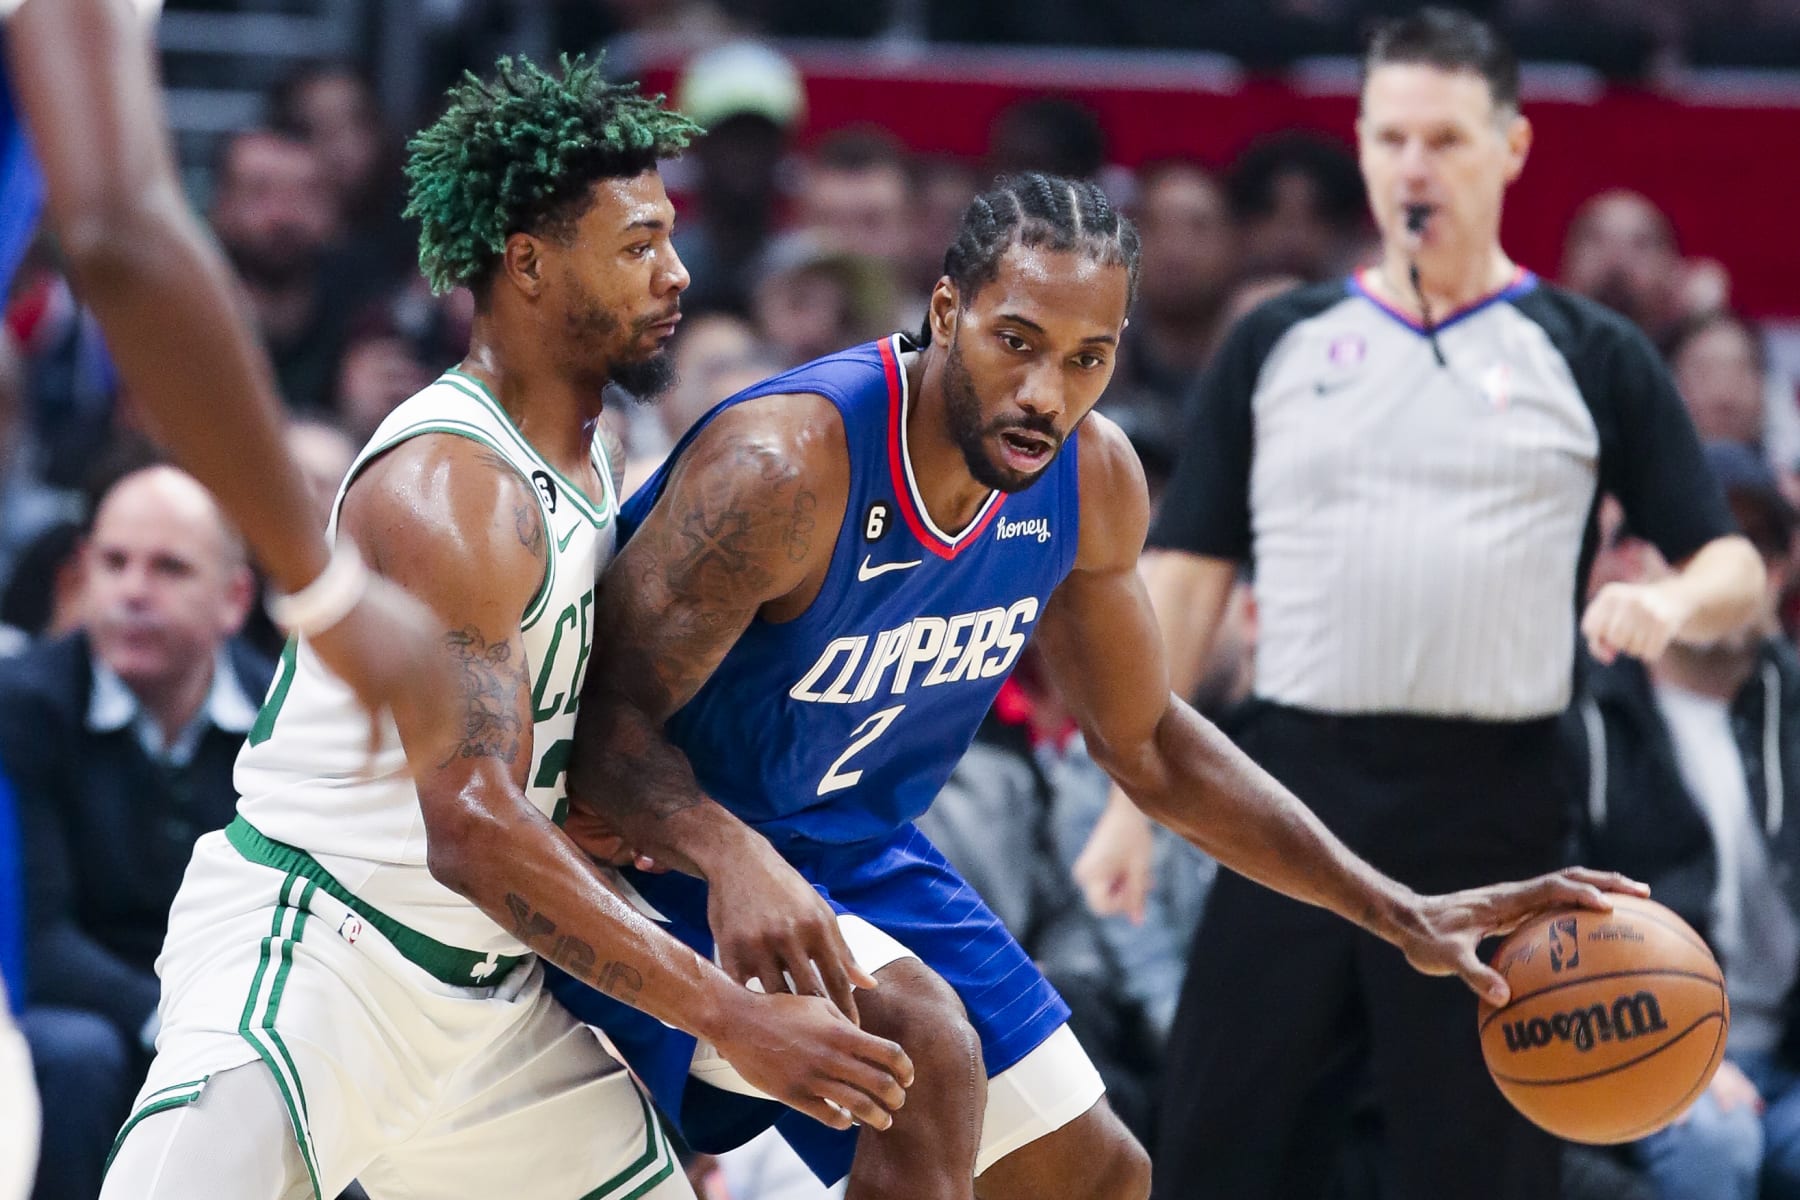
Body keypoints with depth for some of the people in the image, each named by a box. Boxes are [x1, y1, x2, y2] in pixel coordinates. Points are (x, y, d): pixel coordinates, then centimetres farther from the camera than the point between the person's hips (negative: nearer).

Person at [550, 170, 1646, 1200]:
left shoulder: (1093, 481, -9)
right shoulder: (784, 467, -31)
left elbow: (1149, 743, 7)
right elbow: (609, 722, -29)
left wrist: (1400, 915, 2)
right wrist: (732, 858, -50)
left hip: (856, 855, 8)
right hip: (672, 855, -8)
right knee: (924, 1042, -33)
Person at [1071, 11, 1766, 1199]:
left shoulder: (1592, 358, 5)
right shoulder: (1278, 344, 10)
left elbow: (1733, 566, 4)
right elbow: (1189, 572, 10)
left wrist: (1675, 601, -20)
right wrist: (1132, 798, 3)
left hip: (1493, 813, -2)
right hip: (1295, 793, 2)